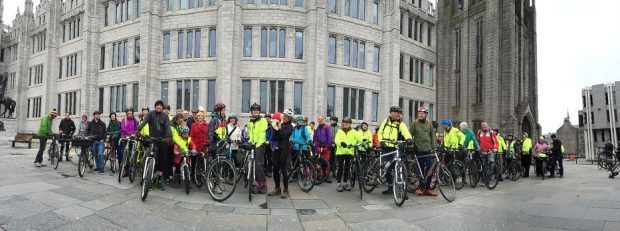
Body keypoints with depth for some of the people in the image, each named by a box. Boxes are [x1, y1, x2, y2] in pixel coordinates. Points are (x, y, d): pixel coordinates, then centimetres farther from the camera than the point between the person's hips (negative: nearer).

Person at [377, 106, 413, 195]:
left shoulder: (401, 124, -2)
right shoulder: (386, 121, 10)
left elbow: (405, 131, -22)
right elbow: (380, 132, 14)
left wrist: (409, 138, -43)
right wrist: (381, 141, -3)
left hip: (395, 149, -4)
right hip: (385, 148, 4)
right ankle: (390, 187, 24)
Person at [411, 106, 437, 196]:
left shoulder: (429, 124, 9)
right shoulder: (415, 123, 2)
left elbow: (432, 136, 12)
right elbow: (410, 135, 4)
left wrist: (434, 147, 6)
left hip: (428, 149, 2)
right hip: (419, 149, -2)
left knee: (430, 168, -3)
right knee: (421, 169, 2)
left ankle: (427, 188, 7)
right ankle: (421, 187, 14)